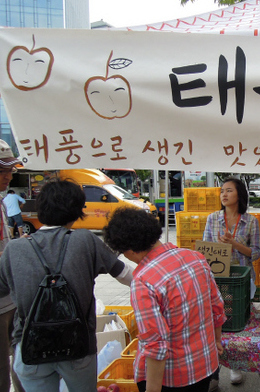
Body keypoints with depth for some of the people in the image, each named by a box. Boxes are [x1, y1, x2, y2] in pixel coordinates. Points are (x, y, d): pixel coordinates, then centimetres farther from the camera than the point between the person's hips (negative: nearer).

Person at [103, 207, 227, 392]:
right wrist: (216, 339, 19)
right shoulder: (196, 257, -7)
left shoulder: (143, 282, -28)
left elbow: (156, 346, -27)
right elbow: (217, 306, 4)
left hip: (169, 377, -6)